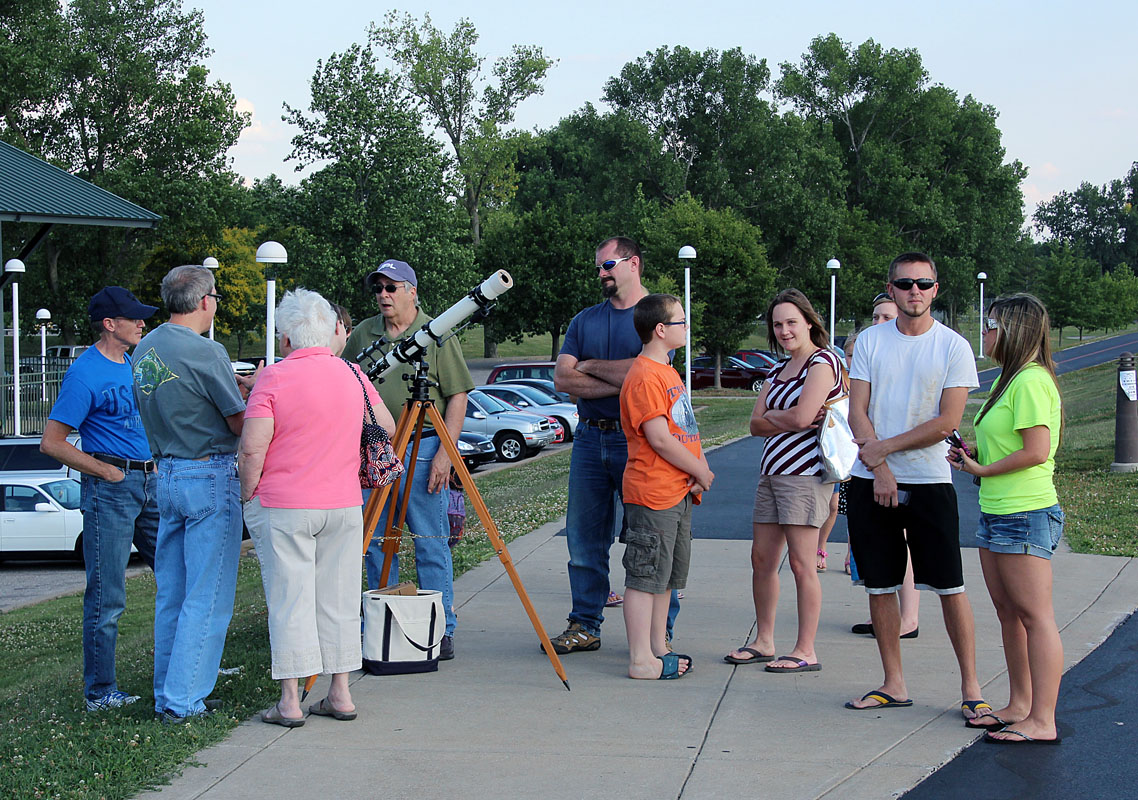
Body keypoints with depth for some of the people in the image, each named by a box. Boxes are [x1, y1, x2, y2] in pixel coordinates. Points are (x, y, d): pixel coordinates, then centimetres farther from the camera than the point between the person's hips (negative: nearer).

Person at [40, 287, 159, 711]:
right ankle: (100, 693, 6)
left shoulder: (136, 365, 13)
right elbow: (51, 442, -11)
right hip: (110, 489, -8)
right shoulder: (85, 374, -10)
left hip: (149, 483, 8)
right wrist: (108, 471, -12)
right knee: (106, 597, -3)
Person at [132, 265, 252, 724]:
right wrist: (253, 391, 8)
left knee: (171, 593, 13)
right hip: (209, 478, -8)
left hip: (166, 475, 8)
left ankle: (166, 695, 19)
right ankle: (184, 700, -3)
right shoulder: (206, 353, -16)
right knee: (207, 596, -3)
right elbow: (241, 424, -10)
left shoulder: (143, 350, 9)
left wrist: (233, 384, 18)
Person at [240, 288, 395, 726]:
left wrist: (247, 495, -1)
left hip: (283, 509, -4)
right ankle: (340, 695, 15)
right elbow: (387, 428, 15)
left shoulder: (274, 377, -11)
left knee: (289, 600, 1)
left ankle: (290, 702, 2)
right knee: (339, 600, 11)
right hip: (344, 507, 4)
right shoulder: (352, 374, 4)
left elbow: (252, 449, -15)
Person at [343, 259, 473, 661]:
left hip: (422, 450, -4)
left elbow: (457, 397, -3)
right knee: (375, 542, 8)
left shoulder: (436, 334, -1)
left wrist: (444, 453, -12)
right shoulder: (362, 334, 11)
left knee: (430, 544, -2)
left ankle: (441, 630, 4)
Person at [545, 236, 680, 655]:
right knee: (584, 537, 7)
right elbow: (562, 378, 3)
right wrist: (617, 382, -9)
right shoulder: (585, 320, 14)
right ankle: (584, 625, 16)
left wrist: (591, 366, -3)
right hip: (590, 438, 5)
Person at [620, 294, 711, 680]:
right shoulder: (644, 377, -16)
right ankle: (641, 661, -3)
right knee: (646, 575, -6)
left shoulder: (667, 372, 17)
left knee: (667, 575, 16)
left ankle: (658, 648, 25)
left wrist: (699, 465, 1)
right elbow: (659, 438, -20)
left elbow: (685, 427, 20)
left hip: (678, 492, 10)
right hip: (652, 494, -10)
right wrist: (701, 472, -11)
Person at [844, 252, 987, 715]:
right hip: (871, 482, 3)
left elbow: (948, 421, -9)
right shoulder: (870, 341, 6)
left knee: (950, 588, -2)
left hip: (929, 481, -3)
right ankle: (893, 685, 17)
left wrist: (884, 446, -11)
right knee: (879, 586, 7)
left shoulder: (953, 347, -2)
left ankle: (970, 686, 7)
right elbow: (857, 413, 2)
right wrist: (879, 467, -11)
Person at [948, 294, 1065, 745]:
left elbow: (1036, 451, -23)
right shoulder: (1009, 379, 18)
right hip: (997, 513, 11)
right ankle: (1020, 705, 23)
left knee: (1034, 616, -7)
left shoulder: (1031, 381, -15)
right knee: (1008, 612, 14)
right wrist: (973, 454, 8)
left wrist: (983, 470, -13)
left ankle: (1042, 722, -5)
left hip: (1025, 514, -11)